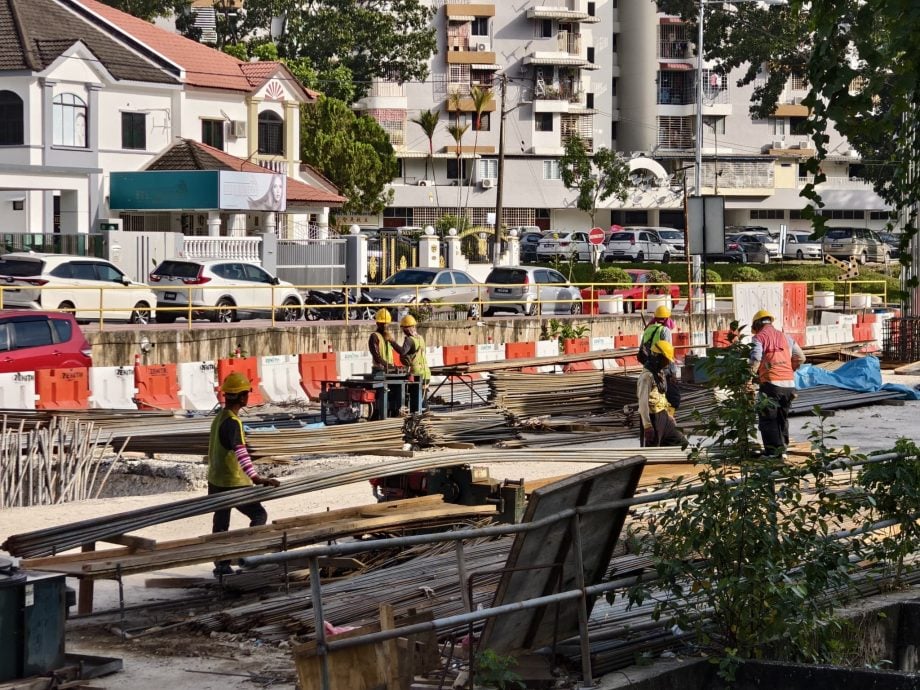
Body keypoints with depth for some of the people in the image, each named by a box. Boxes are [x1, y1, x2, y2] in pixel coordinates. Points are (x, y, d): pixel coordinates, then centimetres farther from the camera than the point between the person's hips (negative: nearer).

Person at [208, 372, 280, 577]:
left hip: (216, 481, 9)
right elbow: (240, 453, -34)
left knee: (221, 523, 13)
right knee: (259, 515, 0)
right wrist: (257, 479, -43)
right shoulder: (232, 422, -22)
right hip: (233, 483, -9)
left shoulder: (220, 417, 8)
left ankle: (222, 565, 18)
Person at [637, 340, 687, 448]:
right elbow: (643, 402, -23)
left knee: (681, 442, 10)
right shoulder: (647, 376, -19)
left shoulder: (660, 373, 12)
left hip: (662, 416, 10)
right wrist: (647, 425, -26)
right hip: (652, 418, -10)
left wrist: (669, 415, 23)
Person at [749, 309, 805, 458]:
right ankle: (782, 450, 22)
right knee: (782, 418, 20)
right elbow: (801, 357, 18)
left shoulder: (759, 338, -1)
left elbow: (755, 360, -15)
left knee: (768, 419, 2)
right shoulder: (785, 337, 16)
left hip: (771, 383, -5)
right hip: (789, 384, 5)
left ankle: (773, 452, -5)